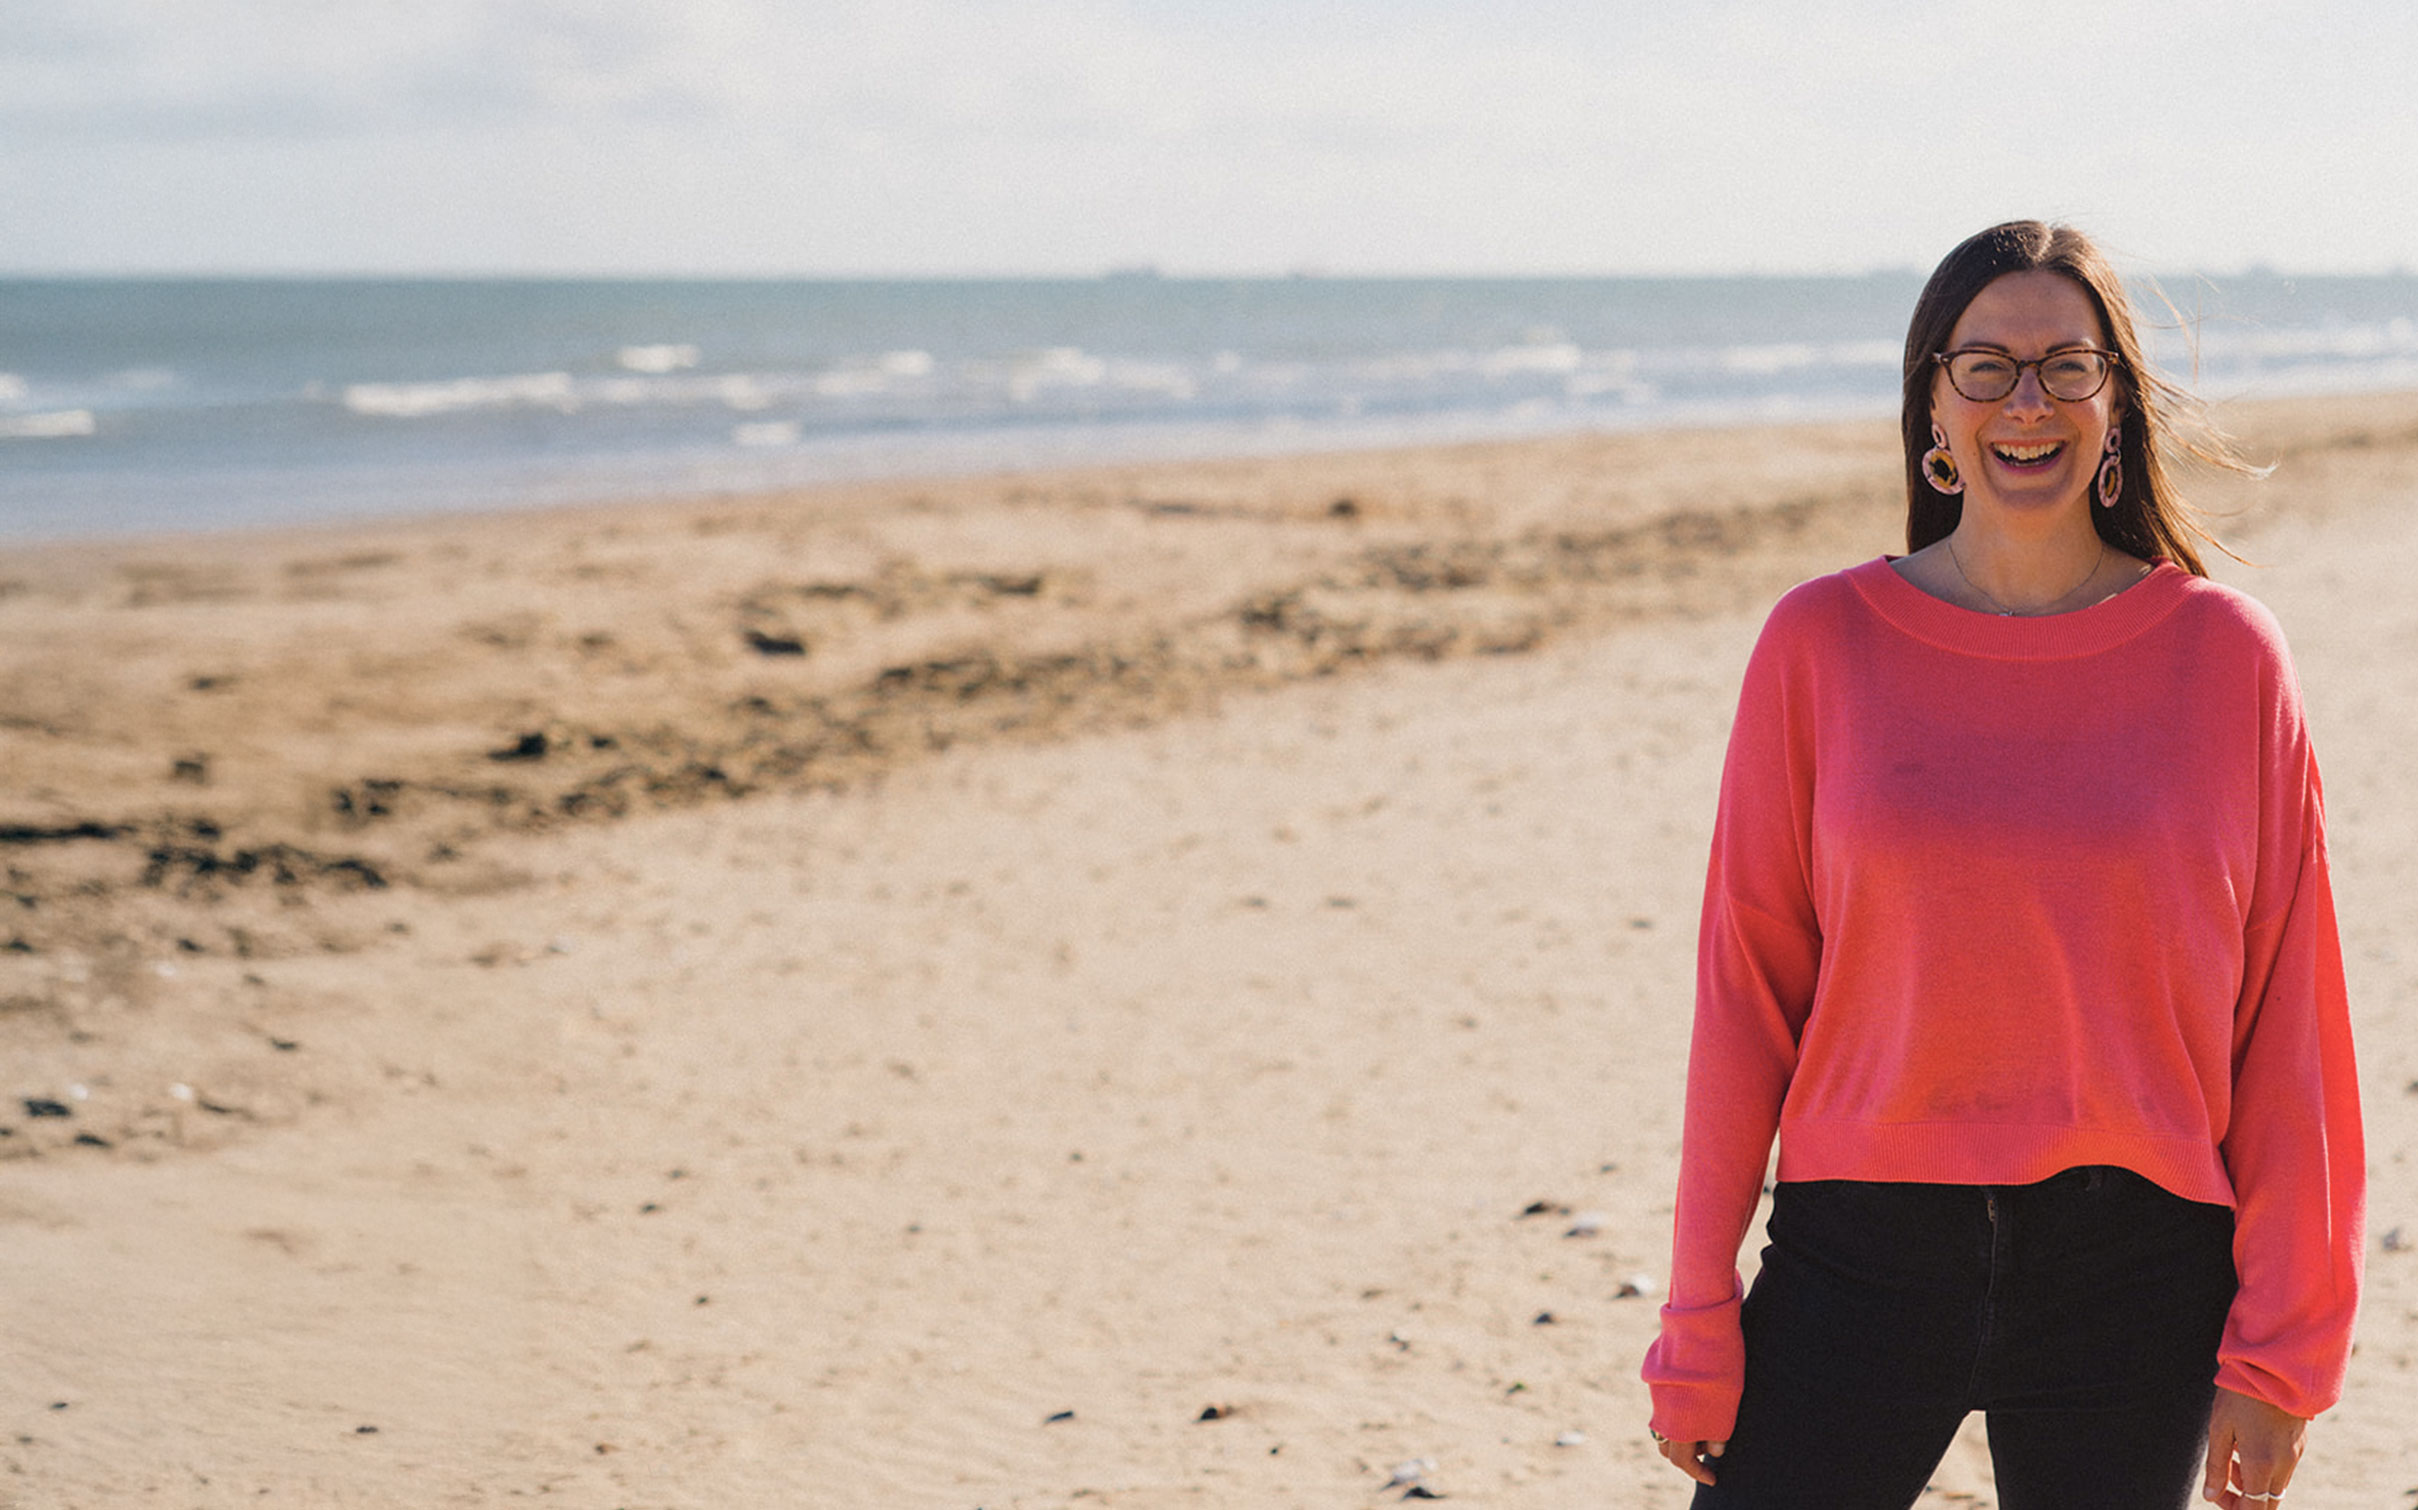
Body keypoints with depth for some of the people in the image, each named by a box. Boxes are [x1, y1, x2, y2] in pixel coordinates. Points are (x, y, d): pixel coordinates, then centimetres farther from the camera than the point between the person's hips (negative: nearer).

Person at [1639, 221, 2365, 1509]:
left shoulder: (2225, 653, -1)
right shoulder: (1822, 643, -1)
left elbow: (2287, 1021, 1)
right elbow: (1745, 988, 0)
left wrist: (2277, 1351, 0)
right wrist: (1700, 1322, -1)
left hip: (2139, 1270, 0)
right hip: (1863, 1250, 0)